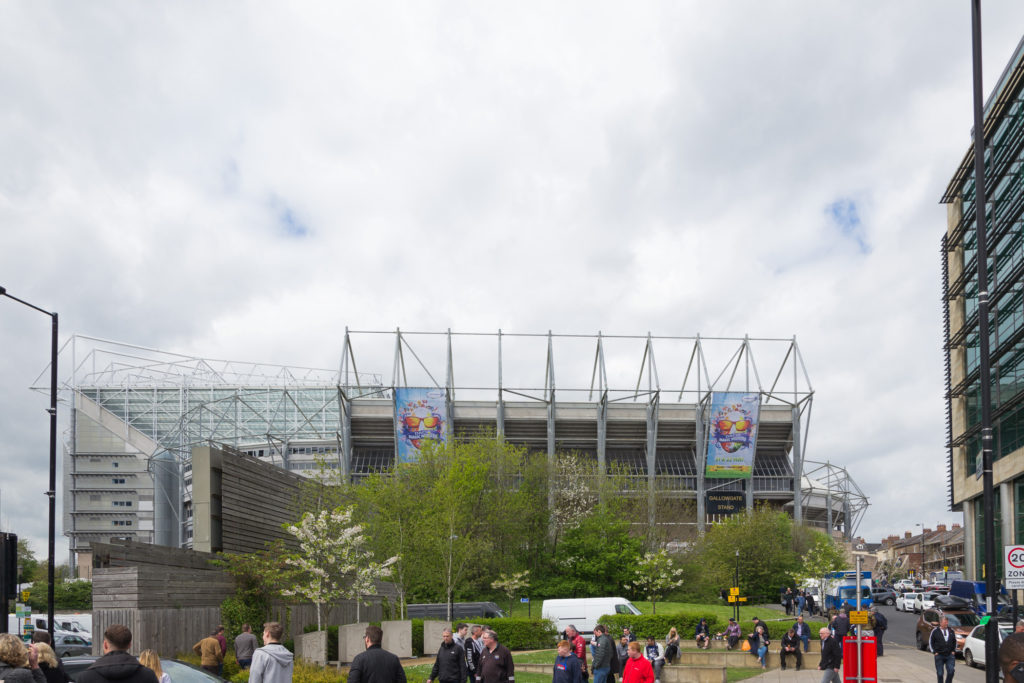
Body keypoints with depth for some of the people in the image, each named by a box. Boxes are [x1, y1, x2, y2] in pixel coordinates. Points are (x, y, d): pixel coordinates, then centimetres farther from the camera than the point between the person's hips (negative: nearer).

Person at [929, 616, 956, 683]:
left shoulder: (951, 631, 8)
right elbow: (930, 642, 3)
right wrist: (934, 652, -3)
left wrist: (954, 651, 8)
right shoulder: (935, 631, -2)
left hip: (950, 655, 2)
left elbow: (955, 642, 20)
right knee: (940, 673, 2)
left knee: (951, 671, -9)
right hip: (939, 655, -2)